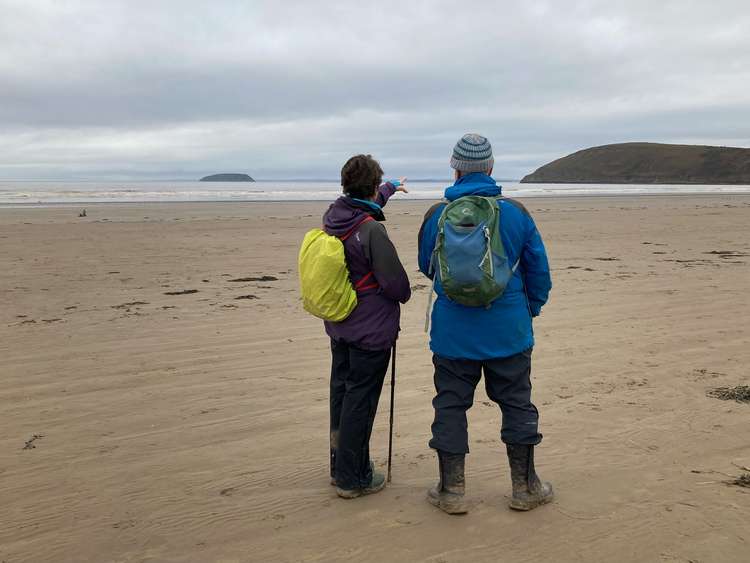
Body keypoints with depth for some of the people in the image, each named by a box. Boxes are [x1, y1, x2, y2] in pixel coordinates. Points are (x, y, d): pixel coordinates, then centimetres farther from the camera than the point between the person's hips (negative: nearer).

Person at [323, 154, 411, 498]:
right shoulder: (372, 231, -24)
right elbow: (395, 282, -18)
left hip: (338, 326, 8)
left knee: (341, 393, 18)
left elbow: (363, 208, 24)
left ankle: (340, 467, 32)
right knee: (360, 402, 1)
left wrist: (391, 189, 41)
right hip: (371, 329, -8)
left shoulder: (333, 216, 0)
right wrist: (405, 295, 6)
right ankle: (352, 479, 11)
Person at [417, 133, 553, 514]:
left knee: (450, 406, 10)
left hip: (453, 333, 0)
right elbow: (539, 269, 3)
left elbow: (426, 266, 11)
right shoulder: (516, 212, -4)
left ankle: (452, 491, 16)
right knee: (517, 404, 13)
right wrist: (530, 308, 19)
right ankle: (525, 488, 22)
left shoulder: (437, 215, -5)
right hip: (508, 332, 1)